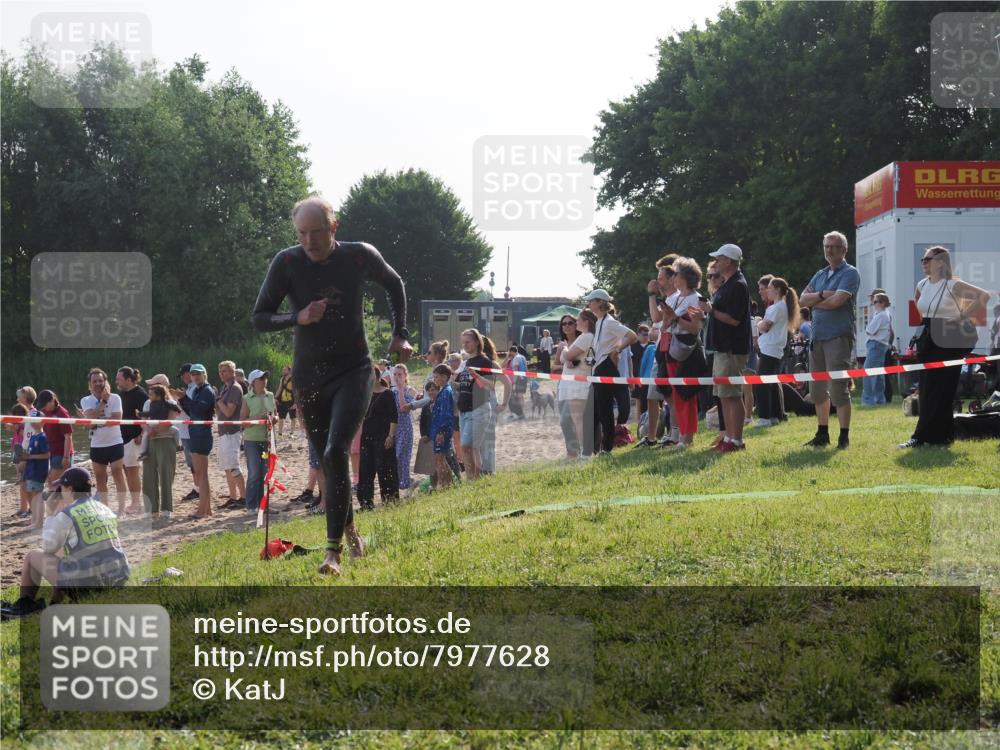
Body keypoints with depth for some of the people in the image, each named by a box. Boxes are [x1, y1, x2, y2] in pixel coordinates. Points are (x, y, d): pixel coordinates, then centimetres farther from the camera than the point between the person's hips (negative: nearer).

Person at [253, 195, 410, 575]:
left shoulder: (360, 256, -9)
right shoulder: (287, 263, -10)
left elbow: (394, 285, 12)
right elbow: (259, 318, -5)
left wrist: (401, 334, 6)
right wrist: (298, 318, -23)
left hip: (353, 372, -2)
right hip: (309, 376, 2)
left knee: (335, 453, -19)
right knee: (327, 460, 11)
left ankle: (333, 549, -17)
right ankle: (349, 529, 35)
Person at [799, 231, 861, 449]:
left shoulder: (850, 273, -3)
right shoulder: (820, 275, 18)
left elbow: (837, 301, -16)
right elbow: (802, 299, 7)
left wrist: (814, 303, -1)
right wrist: (822, 295, -10)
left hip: (839, 336, -7)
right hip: (817, 336, 7)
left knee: (838, 388, -9)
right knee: (817, 388, 11)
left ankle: (844, 436, -4)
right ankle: (822, 433, 20)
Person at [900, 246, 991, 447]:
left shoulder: (952, 285, -12)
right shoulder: (922, 285, 9)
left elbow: (984, 296, -18)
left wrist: (963, 317, -17)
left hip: (947, 342, -7)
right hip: (927, 340, 7)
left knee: (938, 390, -7)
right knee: (925, 390, 6)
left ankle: (921, 436, -9)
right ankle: (941, 435, 14)